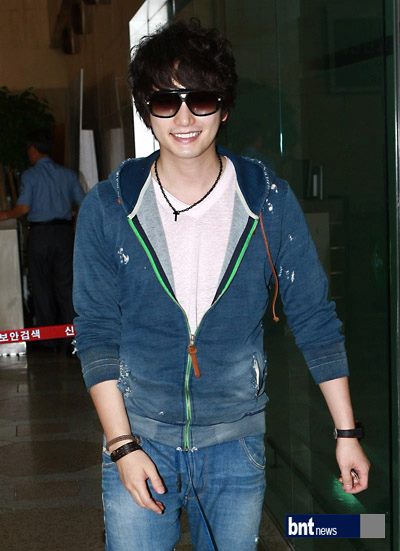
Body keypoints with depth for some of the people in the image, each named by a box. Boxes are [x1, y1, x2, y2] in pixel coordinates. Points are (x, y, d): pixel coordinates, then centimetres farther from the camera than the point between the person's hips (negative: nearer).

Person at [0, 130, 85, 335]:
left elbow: (23, 208, -15)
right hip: (64, 231, 3)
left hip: (39, 233, -3)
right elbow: (83, 202, 7)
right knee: (66, 284, 7)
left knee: (41, 286, 7)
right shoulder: (67, 174, 4)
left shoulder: (29, 175, -6)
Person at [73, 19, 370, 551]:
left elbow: (315, 319, -1)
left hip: (236, 444, 1)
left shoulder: (270, 200, -6)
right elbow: (96, 332, -3)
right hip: (138, 438, 0)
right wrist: (122, 445, -9)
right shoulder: (107, 208, -6)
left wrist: (347, 433, -1)